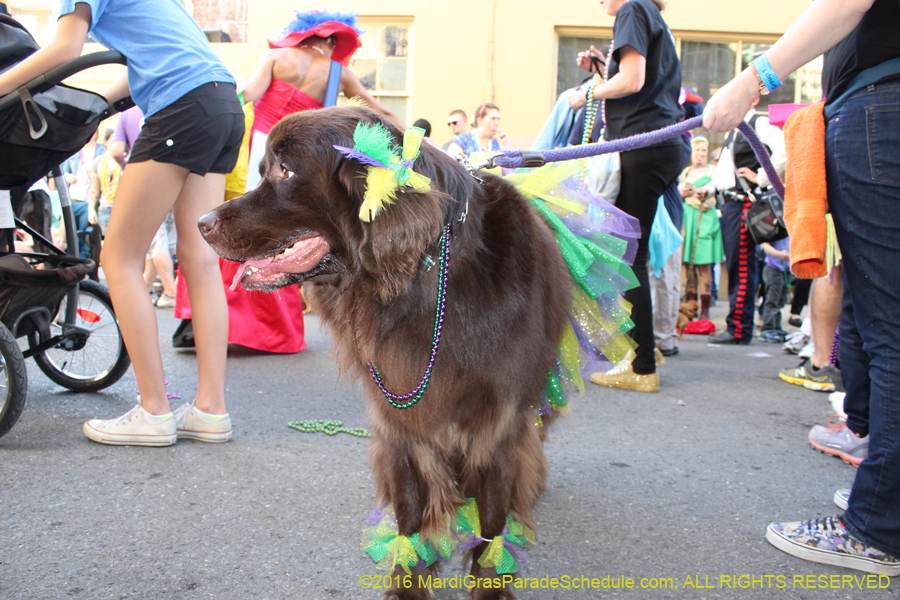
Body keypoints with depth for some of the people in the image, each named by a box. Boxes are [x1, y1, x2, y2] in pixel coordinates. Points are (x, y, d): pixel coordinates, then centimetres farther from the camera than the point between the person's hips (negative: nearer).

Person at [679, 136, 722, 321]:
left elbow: (714, 184, -16)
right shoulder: (685, 172, 19)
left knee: (703, 264, -8)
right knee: (688, 263, 2)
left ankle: (705, 310, -7)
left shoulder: (712, 170, 5)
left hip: (705, 217, -4)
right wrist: (682, 193, -3)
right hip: (686, 216, 4)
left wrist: (705, 191, -39)